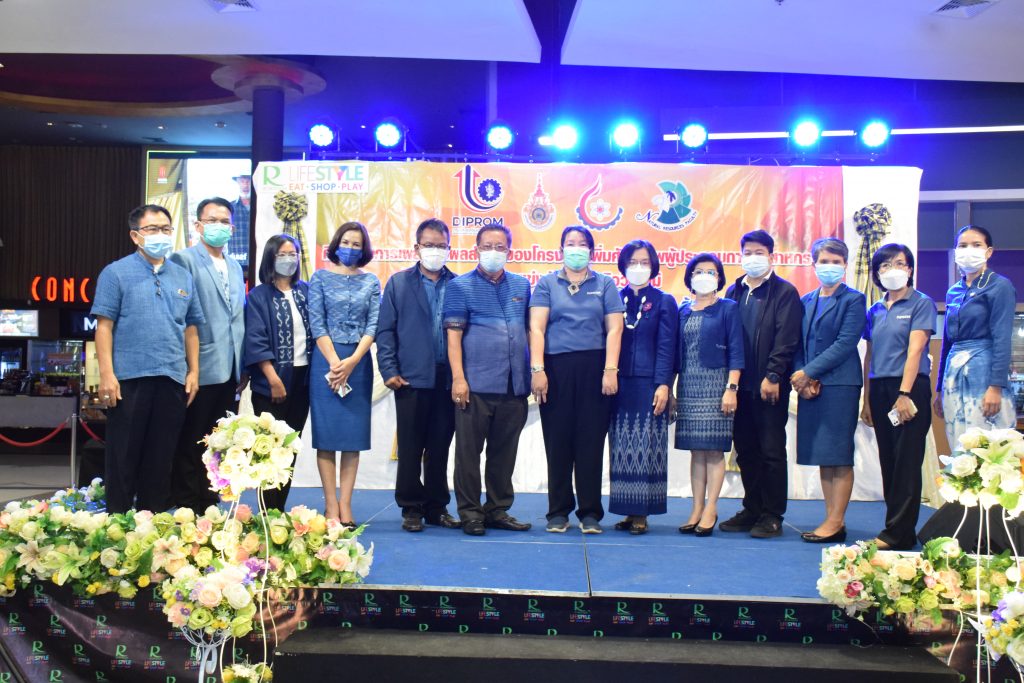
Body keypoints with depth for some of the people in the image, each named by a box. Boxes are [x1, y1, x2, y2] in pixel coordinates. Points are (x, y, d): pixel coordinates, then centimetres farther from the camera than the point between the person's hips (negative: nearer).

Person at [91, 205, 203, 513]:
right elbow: (104, 326, -5)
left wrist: (193, 371, 9)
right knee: (123, 456, 3)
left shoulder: (183, 276, 13)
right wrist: (107, 373, -12)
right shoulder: (116, 273, 0)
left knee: (161, 457, 10)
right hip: (130, 377, -4)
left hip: (173, 378, 4)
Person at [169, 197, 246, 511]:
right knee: (190, 446, 2)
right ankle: (186, 509, 11)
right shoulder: (184, 259, -5)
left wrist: (243, 367, 12)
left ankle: (209, 506, 21)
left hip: (229, 371, 6)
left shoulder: (236, 267, 17)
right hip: (200, 369, -6)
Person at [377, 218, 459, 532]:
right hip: (412, 377, -1)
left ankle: (437, 507, 18)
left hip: (448, 379, 1)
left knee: (440, 448, 9)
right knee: (410, 447, 3)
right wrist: (389, 370, -5)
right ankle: (411, 508, 13)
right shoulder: (399, 283, 7)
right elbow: (385, 330, 4)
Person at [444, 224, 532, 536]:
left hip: (514, 384, 4)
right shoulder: (461, 286, 2)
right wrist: (458, 378, -12)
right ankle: (470, 513, 10)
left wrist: (532, 372, 10)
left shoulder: (522, 285, 13)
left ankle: (498, 510, 21)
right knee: (469, 450, 1)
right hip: (476, 384, -4)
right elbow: (453, 334, -4)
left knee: (505, 451, 11)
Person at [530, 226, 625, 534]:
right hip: (556, 369, 0)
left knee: (591, 441, 1)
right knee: (558, 442, 3)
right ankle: (558, 512, 12)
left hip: (593, 368, 0)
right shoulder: (547, 284, 9)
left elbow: (614, 328, 3)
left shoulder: (605, 284, 10)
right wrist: (537, 369, -9)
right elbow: (536, 327, 1)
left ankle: (590, 512, 10)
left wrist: (610, 370, -7)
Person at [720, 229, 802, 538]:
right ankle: (752, 510, 20)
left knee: (771, 451, 0)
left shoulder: (785, 292, -1)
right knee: (746, 451, 10)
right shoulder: (734, 291, 14)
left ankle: (772, 515, 7)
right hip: (740, 384, 5)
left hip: (769, 385, -5)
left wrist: (773, 376, -16)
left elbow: (786, 339, -8)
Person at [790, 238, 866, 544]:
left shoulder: (853, 300, -1)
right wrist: (801, 377, -4)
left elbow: (845, 343, -11)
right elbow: (798, 345, 13)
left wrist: (808, 373, -13)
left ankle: (836, 523, 0)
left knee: (839, 456, -4)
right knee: (822, 456, 8)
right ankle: (832, 519, 14)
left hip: (840, 384, -6)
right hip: (809, 386, 6)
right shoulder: (806, 302, 15)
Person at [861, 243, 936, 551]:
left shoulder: (921, 303, -1)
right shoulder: (876, 311, 15)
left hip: (910, 387, -6)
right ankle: (901, 530, 16)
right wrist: (867, 401, 11)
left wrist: (904, 394, -18)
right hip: (879, 389, 6)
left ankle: (896, 534, -3)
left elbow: (915, 350, -11)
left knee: (906, 462, -5)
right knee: (888, 462, 8)